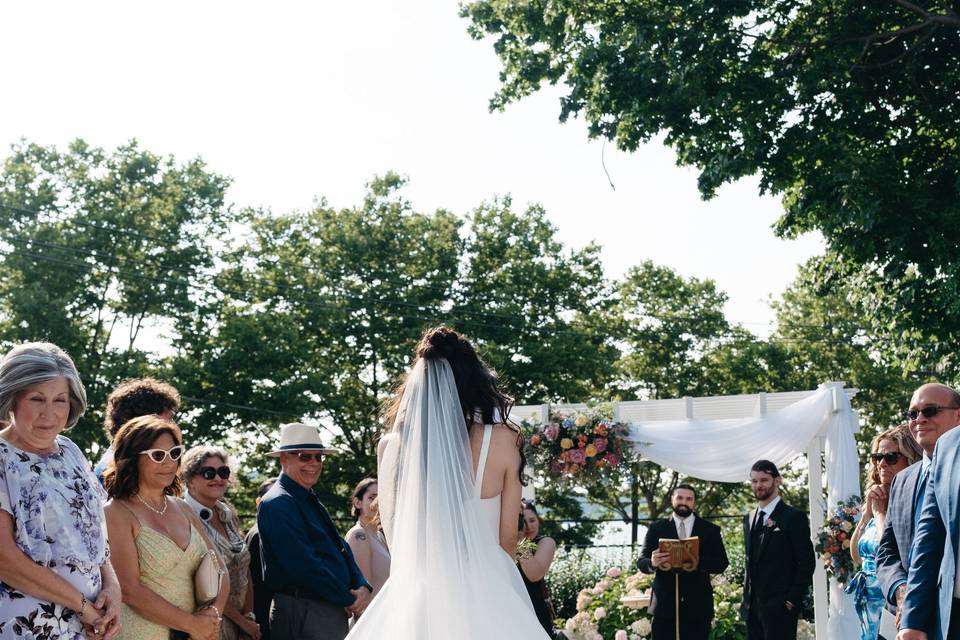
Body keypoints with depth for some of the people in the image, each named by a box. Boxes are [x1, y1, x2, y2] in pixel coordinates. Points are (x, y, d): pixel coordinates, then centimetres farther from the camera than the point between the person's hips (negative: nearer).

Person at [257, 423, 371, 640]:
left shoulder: (312, 501, 17)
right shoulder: (277, 504, -13)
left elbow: (341, 549, 15)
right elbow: (304, 565, -20)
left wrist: (363, 587, -4)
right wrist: (348, 600, -13)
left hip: (334, 613, 9)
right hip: (303, 616, -9)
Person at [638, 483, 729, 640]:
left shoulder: (710, 530, 6)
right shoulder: (656, 528, 6)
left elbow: (722, 564, 0)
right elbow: (641, 562, 2)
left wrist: (697, 562, -20)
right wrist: (652, 563, -23)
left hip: (698, 605, 0)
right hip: (664, 605, 0)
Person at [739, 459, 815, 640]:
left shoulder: (794, 517, -6)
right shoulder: (749, 518, 15)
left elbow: (806, 563, -9)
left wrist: (793, 600, -13)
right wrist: (747, 597, 13)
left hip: (780, 608, -6)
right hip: (752, 608, 6)